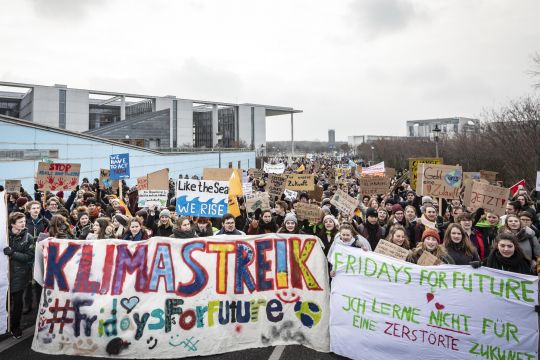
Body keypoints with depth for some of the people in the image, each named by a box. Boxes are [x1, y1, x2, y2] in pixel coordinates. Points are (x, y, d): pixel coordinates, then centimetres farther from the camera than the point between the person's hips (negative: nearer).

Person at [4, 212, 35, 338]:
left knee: (17, 301, 8)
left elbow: (30, 257, -10)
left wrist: (13, 253, -21)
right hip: (5, 272, 0)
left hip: (19, 274, 0)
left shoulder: (28, 238, -4)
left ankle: (15, 327, 25)